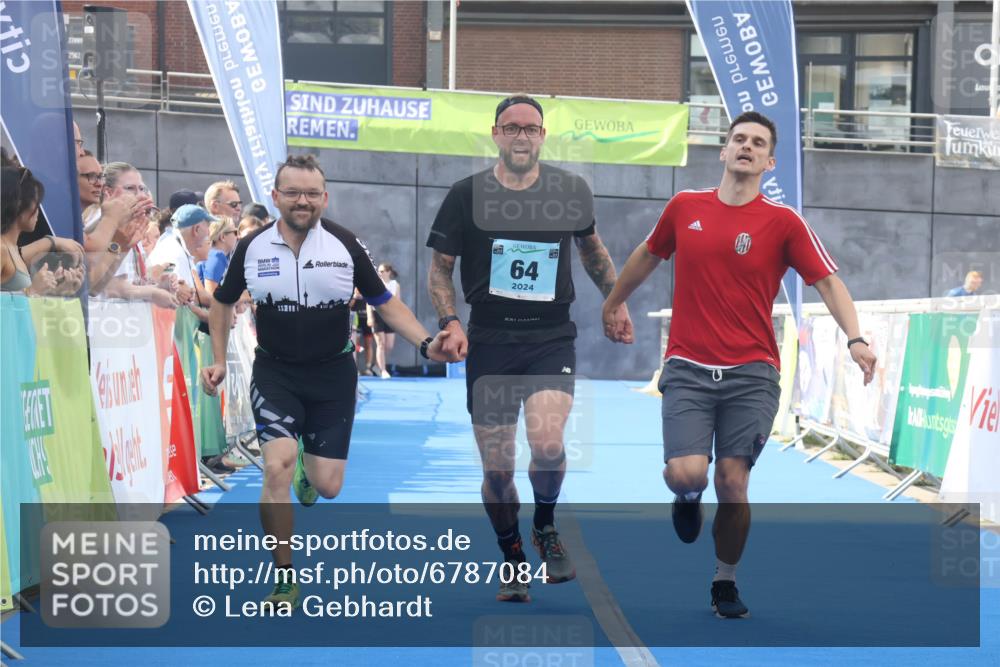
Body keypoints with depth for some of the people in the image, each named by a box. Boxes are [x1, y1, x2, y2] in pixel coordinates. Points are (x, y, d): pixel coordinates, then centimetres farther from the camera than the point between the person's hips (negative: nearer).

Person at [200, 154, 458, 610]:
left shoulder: (345, 245, -9)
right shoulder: (252, 247, -6)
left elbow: (385, 303, 0)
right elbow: (223, 302, 12)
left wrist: (426, 344, -13)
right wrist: (219, 360, 5)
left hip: (332, 374, 1)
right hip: (275, 373, -1)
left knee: (327, 487, 1)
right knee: (277, 467, -22)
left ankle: (309, 467, 43)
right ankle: (284, 578, -8)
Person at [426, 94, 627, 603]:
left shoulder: (570, 191, 3)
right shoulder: (467, 195, -1)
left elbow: (591, 248, 22)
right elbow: (439, 268, 6)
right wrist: (450, 322, -8)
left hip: (552, 337, 0)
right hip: (490, 341, 0)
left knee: (546, 442, -23)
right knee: (496, 467, 1)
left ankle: (546, 526, 6)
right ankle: (513, 559, 24)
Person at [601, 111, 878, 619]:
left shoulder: (783, 222, -1)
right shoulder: (684, 207, 6)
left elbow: (827, 281, -2)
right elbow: (648, 255, 24)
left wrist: (855, 339, -16)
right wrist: (614, 302, 36)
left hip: (751, 374, -1)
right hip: (688, 368, 1)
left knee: (732, 484, -5)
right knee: (687, 473, -17)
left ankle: (725, 584, 17)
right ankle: (688, 498, 22)